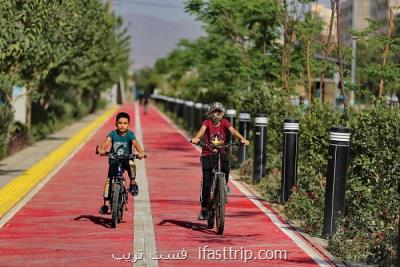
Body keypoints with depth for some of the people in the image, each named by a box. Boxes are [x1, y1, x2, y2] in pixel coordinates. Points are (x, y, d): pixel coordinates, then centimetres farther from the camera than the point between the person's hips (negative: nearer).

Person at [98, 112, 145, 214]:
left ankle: (133, 183, -12)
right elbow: (107, 141, -25)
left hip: (126, 159, -1)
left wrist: (140, 152, -47)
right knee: (109, 180, -10)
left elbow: (135, 143, -27)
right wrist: (102, 149, -47)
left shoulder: (130, 134, -11)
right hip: (114, 160, 1)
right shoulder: (113, 134, -9)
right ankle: (106, 203, -5)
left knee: (131, 164, -35)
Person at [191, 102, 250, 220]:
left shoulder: (225, 123, 1)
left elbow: (233, 131, -15)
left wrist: (242, 139, -34)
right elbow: (202, 130, -23)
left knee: (225, 170, -21)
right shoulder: (207, 122, -4)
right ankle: (204, 208, 0)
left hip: (222, 154, 2)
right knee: (206, 181, -9)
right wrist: (196, 138, -45)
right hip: (208, 154, -2)